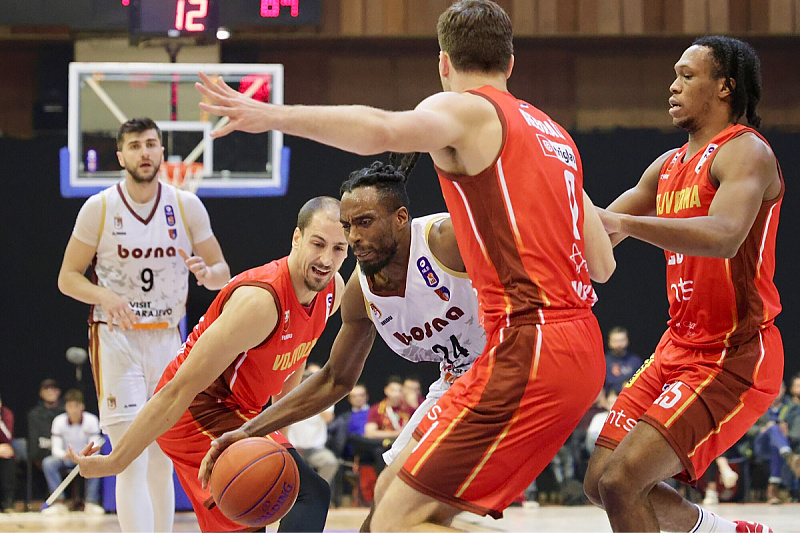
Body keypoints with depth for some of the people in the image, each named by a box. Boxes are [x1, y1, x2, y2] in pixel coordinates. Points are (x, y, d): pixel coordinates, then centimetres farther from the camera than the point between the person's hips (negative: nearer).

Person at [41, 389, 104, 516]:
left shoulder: (91, 420, -11)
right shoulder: (59, 421, -9)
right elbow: (56, 448, -11)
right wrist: (65, 454, -35)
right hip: (66, 458, 1)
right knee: (48, 463, -29)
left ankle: (91, 503, -32)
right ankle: (59, 503, -28)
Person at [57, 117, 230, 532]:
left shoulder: (186, 206, 1)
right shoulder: (99, 209, -5)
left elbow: (223, 273, 7)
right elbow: (67, 278, -1)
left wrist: (207, 273, -17)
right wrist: (104, 296, -21)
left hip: (167, 339, 4)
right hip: (116, 338, -4)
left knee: (163, 462, 9)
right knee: (133, 462, -13)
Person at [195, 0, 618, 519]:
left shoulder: (463, 109, -2)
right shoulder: (554, 130, 22)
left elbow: (382, 130, -26)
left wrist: (272, 115, -33)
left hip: (528, 352, -9)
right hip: (581, 348, 9)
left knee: (395, 522, -10)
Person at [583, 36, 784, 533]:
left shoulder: (746, 152, -13)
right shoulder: (669, 166, 15)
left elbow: (724, 236, -33)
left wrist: (624, 221, -40)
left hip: (734, 359, -9)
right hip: (679, 348, 9)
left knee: (622, 481, -20)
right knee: (602, 481, 9)